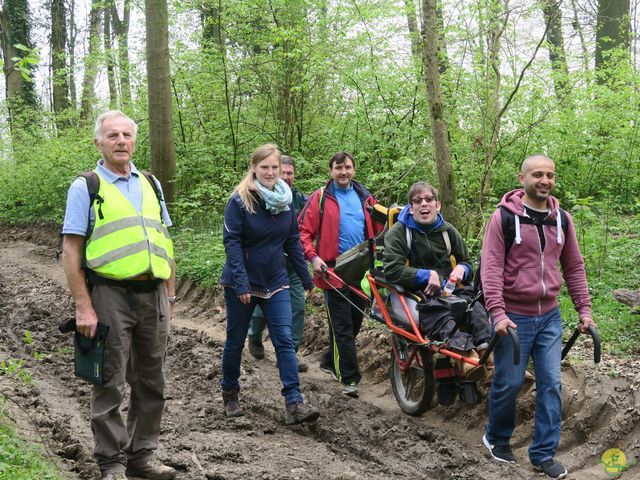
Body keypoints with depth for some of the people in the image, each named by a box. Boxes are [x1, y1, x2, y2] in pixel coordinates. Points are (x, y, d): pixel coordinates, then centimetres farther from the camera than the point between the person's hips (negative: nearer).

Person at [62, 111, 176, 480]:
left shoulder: (151, 185, 14)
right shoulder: (86, 187, -2)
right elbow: (71, 250, -7)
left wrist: (170, 295, 12)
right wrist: (84, 308, -13)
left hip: (153, 295, 5)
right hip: (110, 296, -5)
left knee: (151, 382, 11)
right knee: (111, 384, 1)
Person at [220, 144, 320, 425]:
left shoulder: (285, 202, 4)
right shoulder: (240, 201, -11)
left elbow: (293, 242, 10)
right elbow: (232, 241, -15)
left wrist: (306, 278, 10)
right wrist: (240, 283, -23)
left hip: (276, 283, 4)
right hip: (243, 284, -3)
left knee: (285, 340, -6)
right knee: (235, 341, 9)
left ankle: (294, 403, -10)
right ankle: (230, 394, 28)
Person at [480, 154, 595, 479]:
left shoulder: (562, 219, 6)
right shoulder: (504, 217, -10)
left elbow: (574, 267, 12)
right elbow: (491, 267, -14)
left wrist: (584, 309, 8)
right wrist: (497, 313, -22)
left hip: (549, 317, 5)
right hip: (514, 317, -4)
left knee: (551, 384, 3)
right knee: (509, 383, 4)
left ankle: (544, 454, 13)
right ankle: (496, 439, 28)